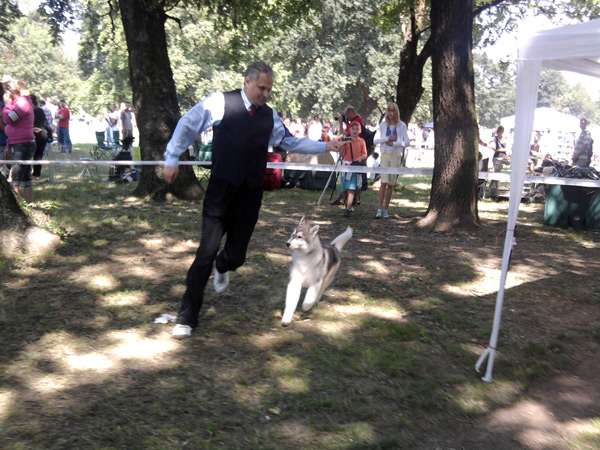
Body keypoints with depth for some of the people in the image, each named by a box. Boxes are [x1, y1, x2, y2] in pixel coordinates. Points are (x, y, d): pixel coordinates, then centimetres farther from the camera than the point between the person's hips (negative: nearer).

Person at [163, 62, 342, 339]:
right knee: (207, 251, -10)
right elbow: (187, 126, 6)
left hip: (251, 194, 4)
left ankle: (221, 267, 49)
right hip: (221, 191, -4)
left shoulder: (270, 116, 12)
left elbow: (290, 142, 22)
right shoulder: (220, 103, -2)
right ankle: (186, 318, 2)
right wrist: (172, 159, 7)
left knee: (236, 256, 8)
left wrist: (325, 146, 18)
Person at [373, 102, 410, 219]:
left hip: (396, 155, 0)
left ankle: (385, 209, 7)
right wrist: (388, 138, -8)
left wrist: (394, 143, -10)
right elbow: (375, 140, 5)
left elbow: (407, 142, 1)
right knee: (384, 182, -11)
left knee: (391, 184, 1)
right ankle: (379, 209, -13)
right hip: (385, 154, 0)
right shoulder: (383, 124, 10)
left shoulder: (402, 125, 5)